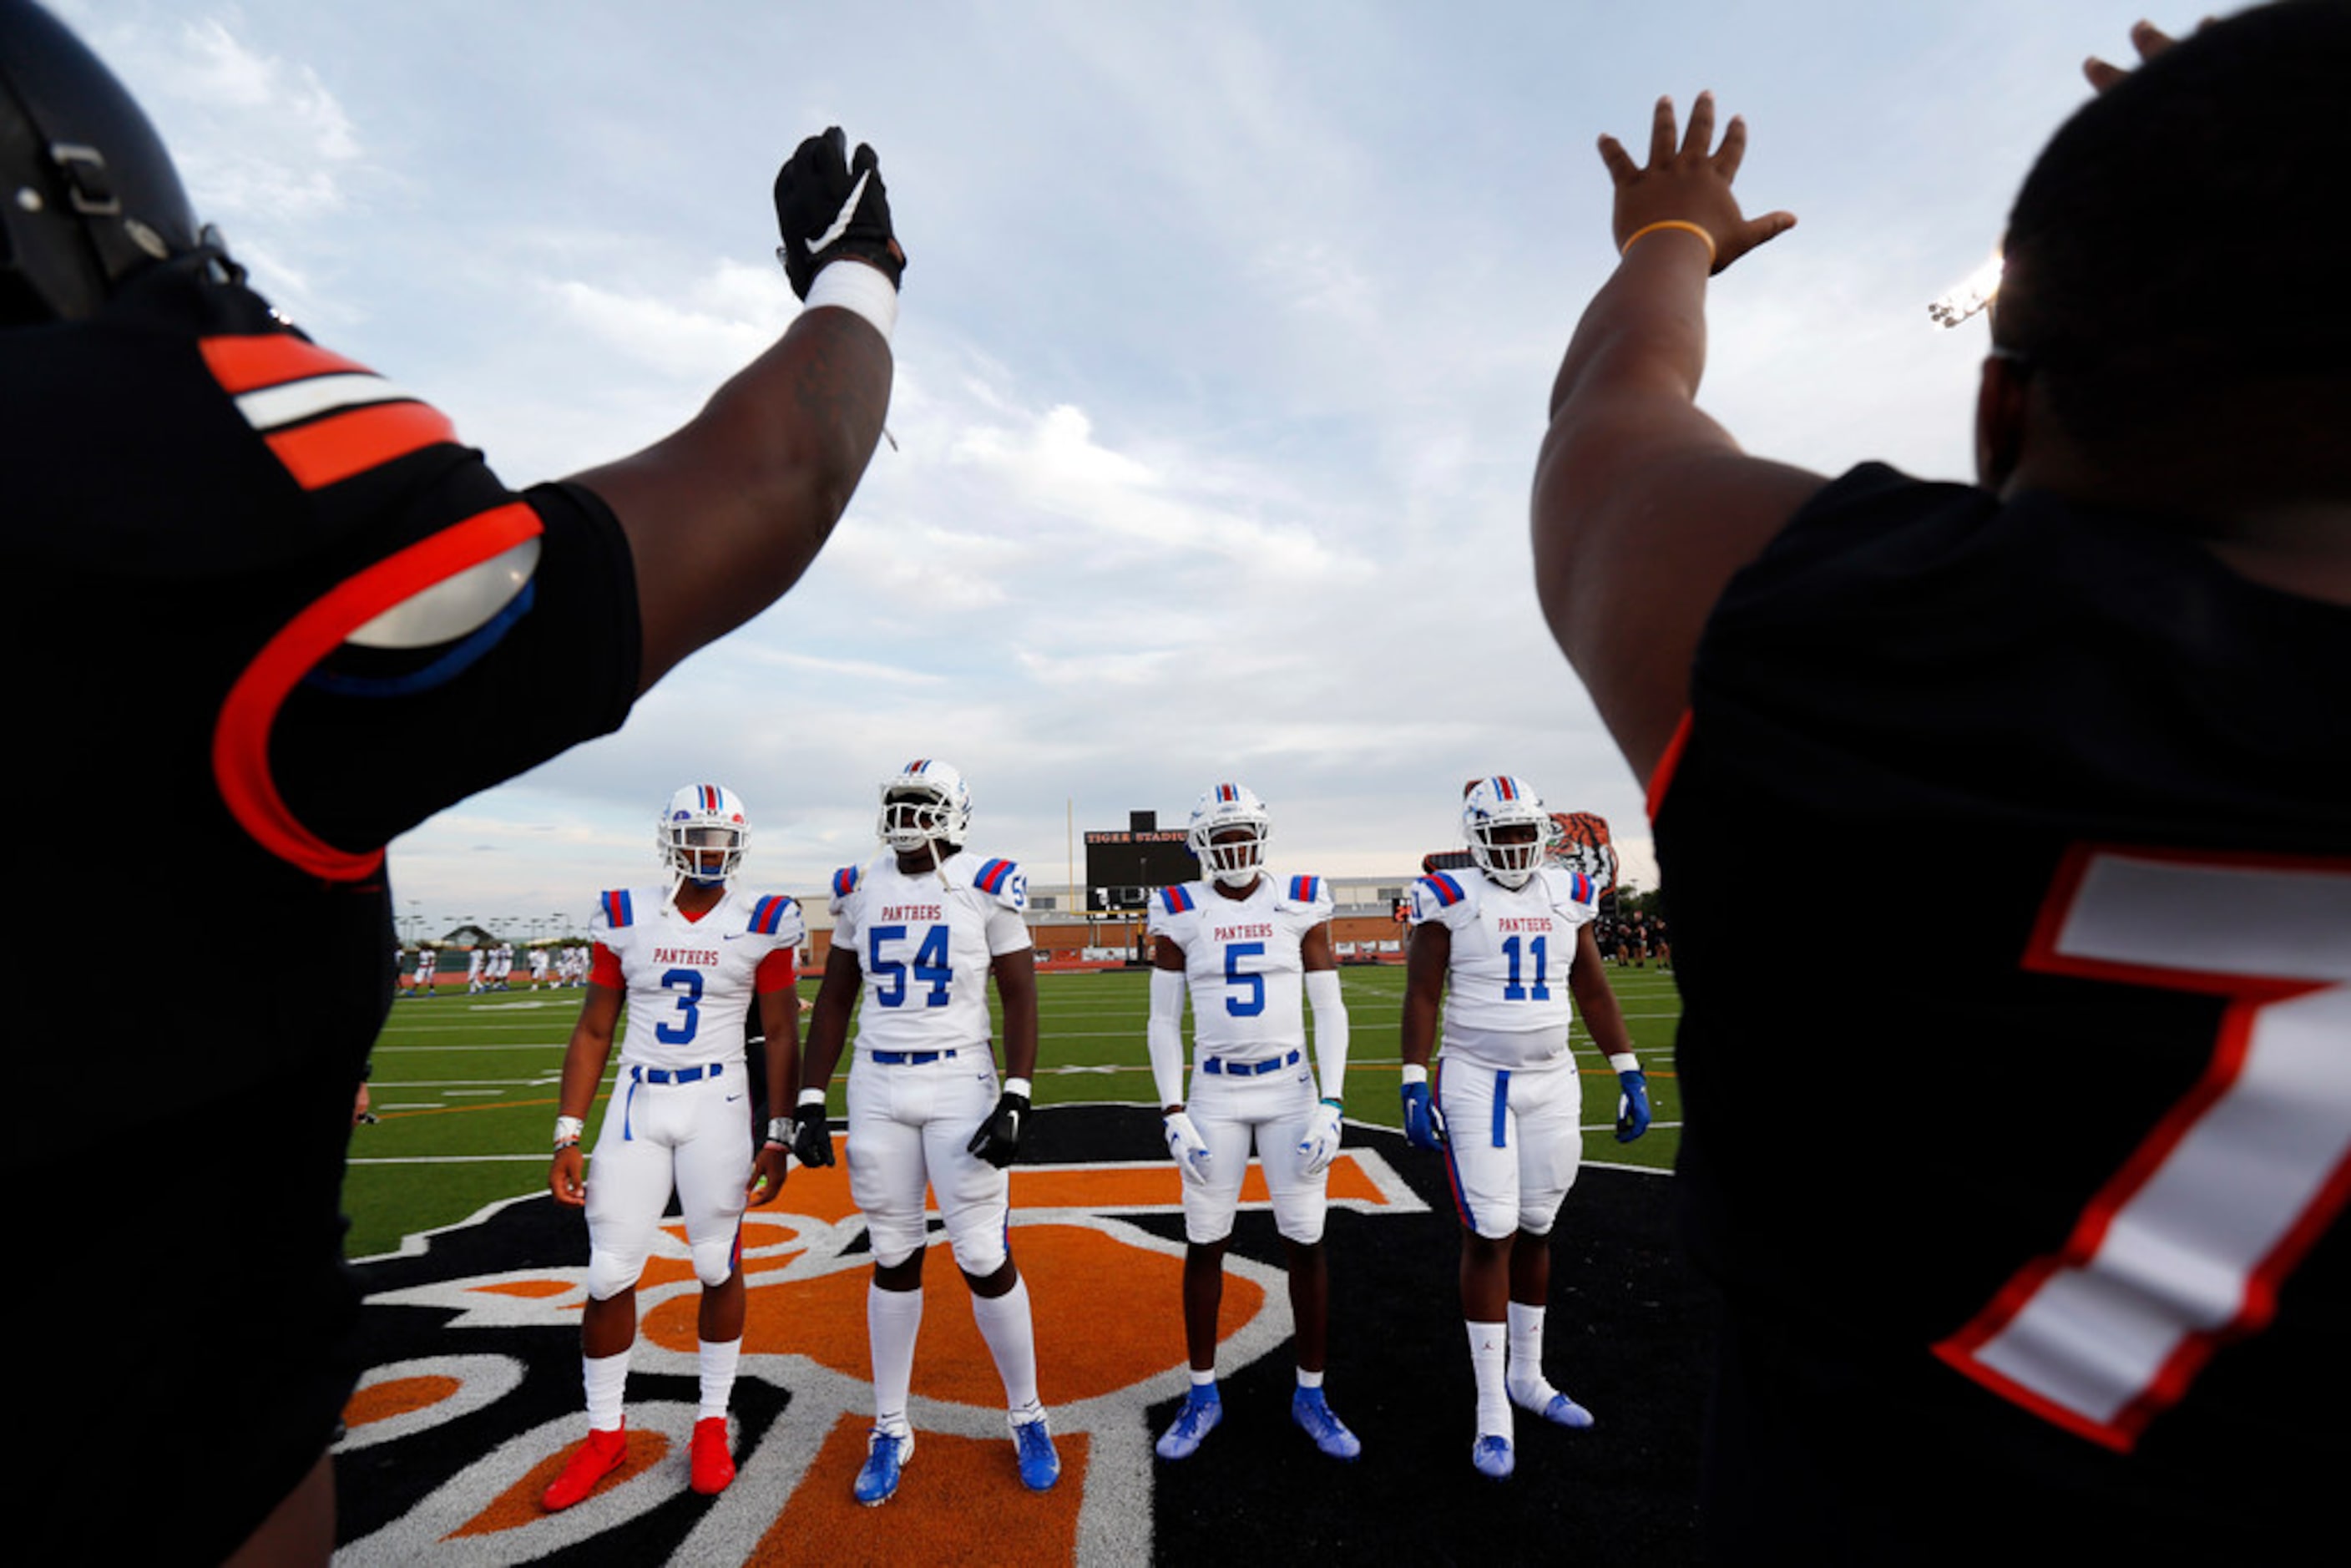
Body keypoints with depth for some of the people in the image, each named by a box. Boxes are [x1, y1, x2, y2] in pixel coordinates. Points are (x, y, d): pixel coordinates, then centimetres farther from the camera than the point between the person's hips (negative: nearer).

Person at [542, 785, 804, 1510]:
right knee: (610, 1274, 6)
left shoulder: (760, 924, -6)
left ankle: (712, 1424, 28)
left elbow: (781, 1036, -2)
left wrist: (779, 1138, -4)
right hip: (638, 1102, 2)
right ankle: (604, 1434, 30)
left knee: (719, 1267, 7)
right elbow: (593, 1032, 5)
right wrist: (567, 1136, 0)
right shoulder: (627, 918, 0)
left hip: (716, 1104, -2)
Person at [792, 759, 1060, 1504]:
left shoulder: (986, 885, -7)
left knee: (986, 1259, 2)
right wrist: (811, 1101, 7)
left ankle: (1028, 1418, 26)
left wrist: (1015, 1100, -13)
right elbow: (834, 999, 10)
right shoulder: (859, 888, 4)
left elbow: (1020, 998, -6)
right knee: (894, 1259, 14)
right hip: (877, 1089, 3)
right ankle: (890, 1430, 33)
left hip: (961, 1086, -3)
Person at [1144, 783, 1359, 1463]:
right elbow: (1164, 1021, 0)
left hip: (1291, 1089, 0)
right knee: (1204, 1244, 8)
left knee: (1306, 1242, 6)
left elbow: (1329, 1010, -1)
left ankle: (1311, 1394, 27)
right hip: (1214, 1094, 0)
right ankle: (1203, 1395, 29)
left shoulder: (1300, 905, -3)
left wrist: (1331, 1105, -7)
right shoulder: (1181, 914, -3)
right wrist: (1173, 1114, -6)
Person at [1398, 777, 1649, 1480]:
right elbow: (1421, 997, -9)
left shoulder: (1568, 895, 5)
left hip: (1552, 1084, 5)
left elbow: (1593, 991, 11)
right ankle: (1493, 1410, 14)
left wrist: (1630, 1073, 8)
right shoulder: (1451, 899, -9)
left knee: (1534, 1231, 15)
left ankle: (1526, 1376, 34)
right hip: (1476, 1081, -4)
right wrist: (1415, 1084, -14)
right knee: (1490, 1236, -1)